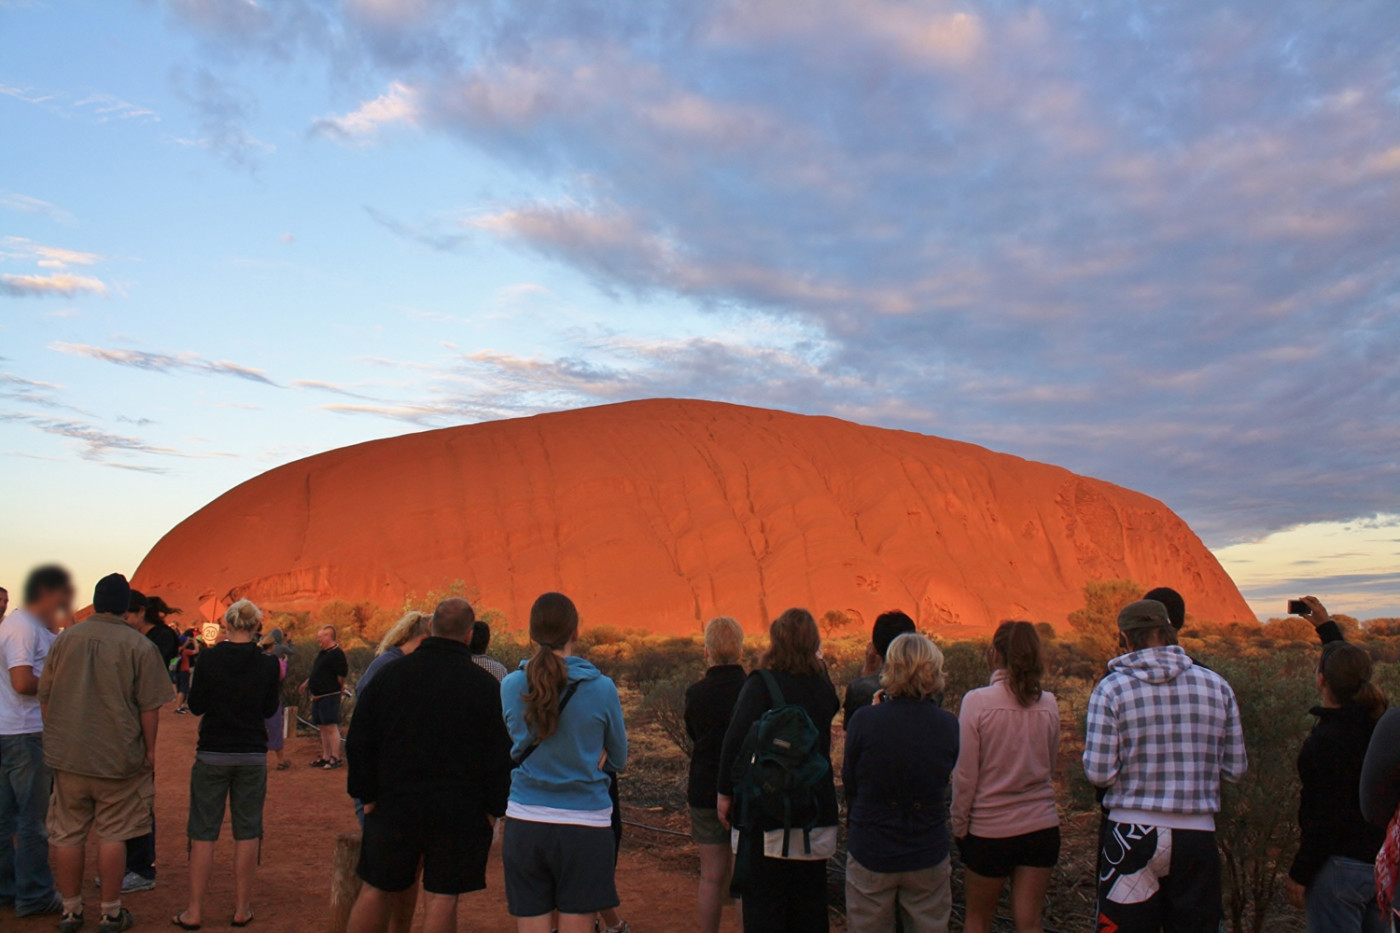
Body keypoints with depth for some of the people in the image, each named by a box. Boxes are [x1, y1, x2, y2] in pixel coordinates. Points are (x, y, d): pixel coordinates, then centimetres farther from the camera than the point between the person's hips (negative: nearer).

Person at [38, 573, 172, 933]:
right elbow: (150, 706, -10)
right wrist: (150, 749, 2)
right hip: (119, 756, -3)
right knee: (113, 835, 6)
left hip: (67, 755, 3)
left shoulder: (64, 639, 1)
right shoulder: (139, 645, -10)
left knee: (67, 835, 13)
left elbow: (45, 696, 9)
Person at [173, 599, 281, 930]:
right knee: (247, 832, 9)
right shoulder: (267, 664, -6)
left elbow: (195, 706, -2)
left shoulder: (209, 659, -10)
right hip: (252, 756, 1)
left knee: (203, 833, 8)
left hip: (212, 755, -1)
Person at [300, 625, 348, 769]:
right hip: (318, 696, 10)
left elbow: (342, 676, -18)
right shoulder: (323, 653, 15)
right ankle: (325, 757, 20)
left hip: (329, 696, -10)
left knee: (331, 727, -8)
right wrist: (308, 682, 22)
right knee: (322, 728, 13)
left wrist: (337, 688, -4)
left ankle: (335, 758, -4)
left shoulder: (337, 654, -16)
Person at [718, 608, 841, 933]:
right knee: (810, 900, 16)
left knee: (763, 900, 5)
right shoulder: (823, 686, 3)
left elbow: (736, 741, -17)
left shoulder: (761, 684, -13)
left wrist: (725, 792, -6)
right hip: (816, 811, 5)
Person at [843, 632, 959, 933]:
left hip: (870, 854, -2)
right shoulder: (948, 725, -9)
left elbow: (849, 784, -4)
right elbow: (945, 782, 4)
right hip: (928, 857, 2)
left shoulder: (864, 720, -17)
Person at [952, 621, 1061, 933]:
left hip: (989, 830, -3)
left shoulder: (976, 701, -14)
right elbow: (1050, 766, 10)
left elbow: (965, 775, -11)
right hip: (1041, 827, 3)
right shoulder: (1048, 704, -4)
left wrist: (959, 826, 1)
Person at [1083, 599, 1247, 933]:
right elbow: (1236, 768, 6)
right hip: (1198, 835, 3)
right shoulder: (1216, 685, 1)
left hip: (1132, 834, -2)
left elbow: (1098, 773, -11)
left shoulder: (1111, 689, -7)